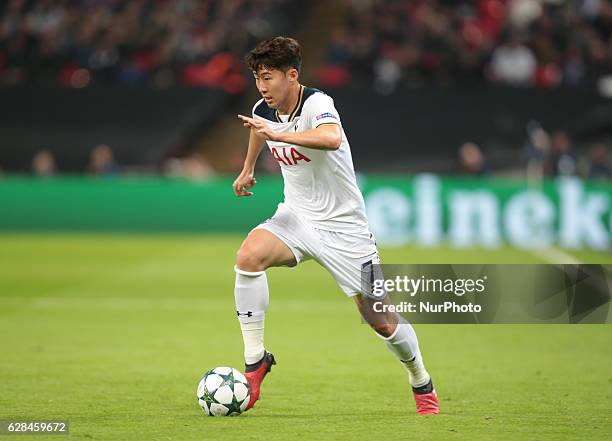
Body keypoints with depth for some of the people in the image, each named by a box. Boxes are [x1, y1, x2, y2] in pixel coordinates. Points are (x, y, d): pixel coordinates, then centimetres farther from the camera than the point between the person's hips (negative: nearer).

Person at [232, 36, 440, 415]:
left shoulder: (317, 104, -23)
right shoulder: (263, 110, -1)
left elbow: (332, 139, -47)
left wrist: (278, 134, -48)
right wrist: (248, 169, 37)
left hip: (344, 225, -5)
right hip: (296, 216, 5)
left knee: (380, 319, -2)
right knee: (249, 256, -27)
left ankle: (422, 384, 26)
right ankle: (255, 360, -17)